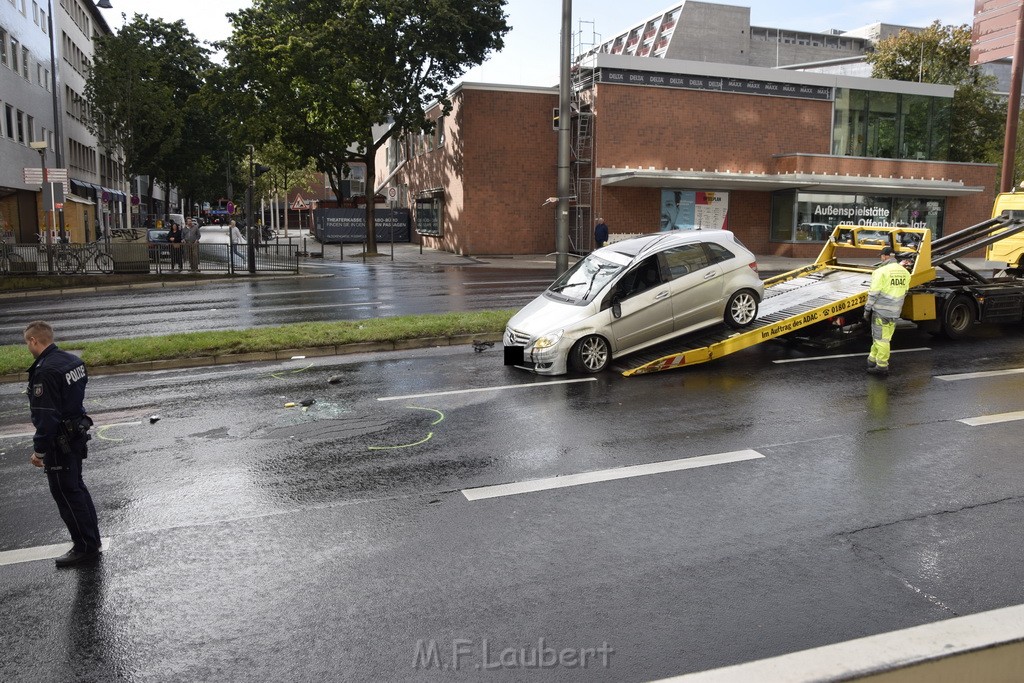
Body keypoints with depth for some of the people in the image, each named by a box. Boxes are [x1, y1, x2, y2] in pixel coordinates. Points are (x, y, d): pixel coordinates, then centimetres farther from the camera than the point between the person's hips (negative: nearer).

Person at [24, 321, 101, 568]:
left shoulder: (44, 372, -23)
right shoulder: (73, 360, 5)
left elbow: (46, 416, -23)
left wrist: (39, 450, -16)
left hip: (59, 442, -9)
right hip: (77, 434, 9)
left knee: (66, 494, 2)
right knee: (77, 488, 19)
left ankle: (85, 548, 10)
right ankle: (92, 541, 28)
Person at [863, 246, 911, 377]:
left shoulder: (881, 271, -14)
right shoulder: (905, 272, 8)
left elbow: (873, 293, -14)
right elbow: (904, 292, 16)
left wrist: (867, 309, -6)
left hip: (881, 311, -7)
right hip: (895, 312, 7)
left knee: (881, 339, 0)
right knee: (883, 337, 17)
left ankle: (882, 367, 4)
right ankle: (873, 360, 25)